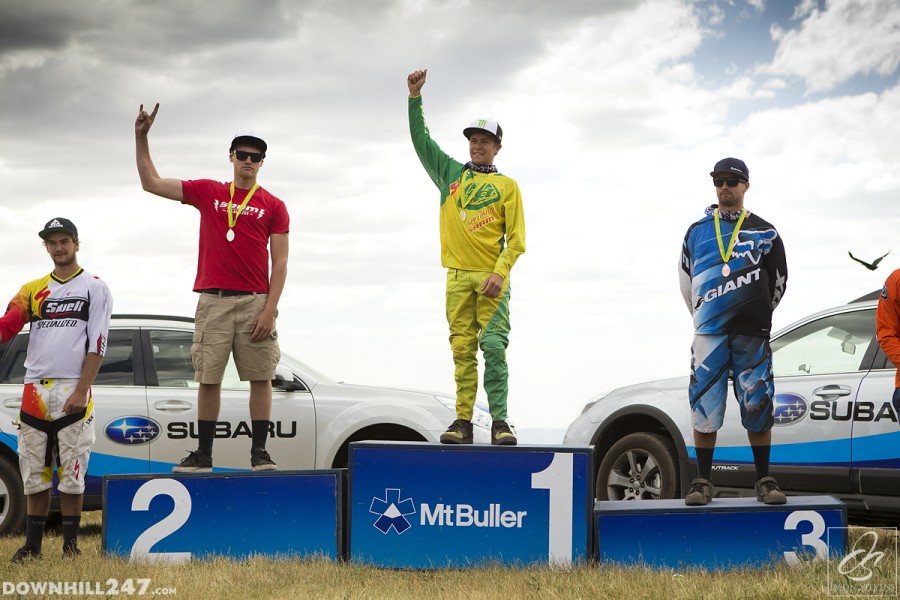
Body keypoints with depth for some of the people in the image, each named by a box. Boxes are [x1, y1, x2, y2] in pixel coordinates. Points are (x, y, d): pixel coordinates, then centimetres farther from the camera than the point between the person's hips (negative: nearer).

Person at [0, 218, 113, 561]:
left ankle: (70, 545, 4)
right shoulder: (33, 289, 16)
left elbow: (97, 345, -4)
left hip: (72, 393, -4)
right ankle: (32, 545, 11)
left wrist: (81, 391, -12)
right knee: (34, 474, 5)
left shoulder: (94, 288, 4)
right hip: (35, 392, 4)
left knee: (71, 474, -3)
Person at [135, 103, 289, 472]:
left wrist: (269, 310, -8)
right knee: (208, 379, 1)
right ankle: (203, 455, 6)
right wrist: (141, 138, 4)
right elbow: (151, 183, 13)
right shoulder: (207, 193, 12)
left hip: (255, 302, -1)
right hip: (213, 300, 1)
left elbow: (280, 263, 2)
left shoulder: (273, 206, 7)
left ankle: (259, 453, 1)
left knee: (261, 377, -4)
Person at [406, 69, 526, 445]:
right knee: (462, 350, 0)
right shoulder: (451, 174, 19)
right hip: (458, 277, 3)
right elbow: (421, 139, 15)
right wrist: (415, 97, 5)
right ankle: (463, 421, -1)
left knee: (494, 347, -13)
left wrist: (500, 272, -10)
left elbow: (516, 238, 4)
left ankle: (499, 421, -16)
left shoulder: (507, 186, 10)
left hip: (492, 278, -2)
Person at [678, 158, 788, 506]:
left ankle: (764, 481, 6)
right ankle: (703, 482, 2)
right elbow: (686, 280, 18)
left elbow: (778, 281, 14)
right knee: (704, 405, -4)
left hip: (752, 334, -1)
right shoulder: (697, 231, 11)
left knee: (758, 405, -1)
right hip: (709, 335, 1)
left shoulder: (764, 232, 7)